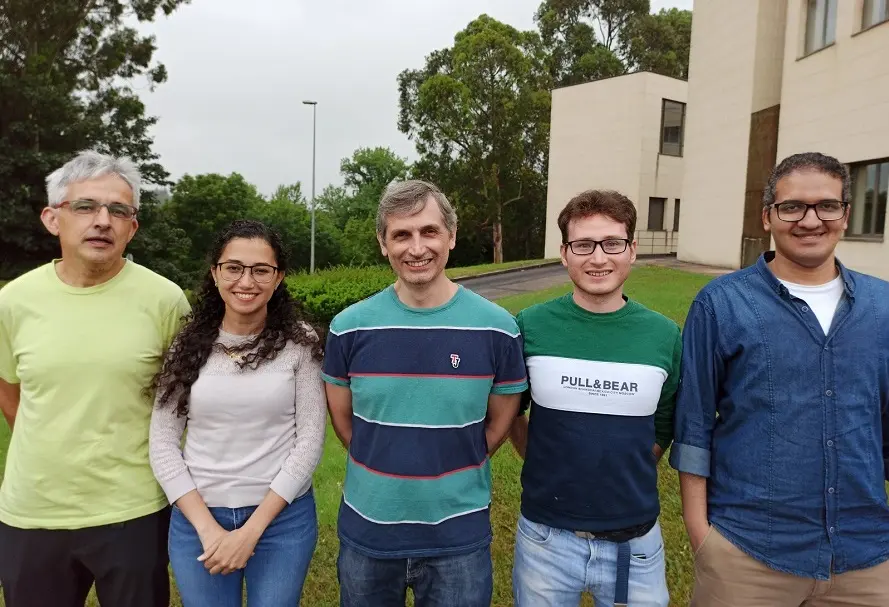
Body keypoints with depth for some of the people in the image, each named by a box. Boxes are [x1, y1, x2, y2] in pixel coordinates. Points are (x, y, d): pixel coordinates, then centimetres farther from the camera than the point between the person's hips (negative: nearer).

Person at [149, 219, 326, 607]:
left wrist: (252, 529, -11)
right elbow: (162, 442, -1)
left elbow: (310, 440, -8)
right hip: (196, 518, 2)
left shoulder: (300, 343, -7)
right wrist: (207, 526, -9)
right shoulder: (188, 345, -1)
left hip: (282, 518, -2)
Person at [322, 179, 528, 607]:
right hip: (366, 532, 1)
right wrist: (384, 471, 7)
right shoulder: (349, 327, -8)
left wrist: (452, 474, 4)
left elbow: (500, 422, 2)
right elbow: (341, 416, 5)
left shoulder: (496, 328, -10)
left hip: (459, 537, -1)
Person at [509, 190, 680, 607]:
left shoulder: (664, 335, -6)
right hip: (546, 536, 0)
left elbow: (663, 429, 8)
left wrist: (624, 478, 5)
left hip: (635, 541, 1)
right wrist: (548, 470, 2)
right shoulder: (530, 326, -10)